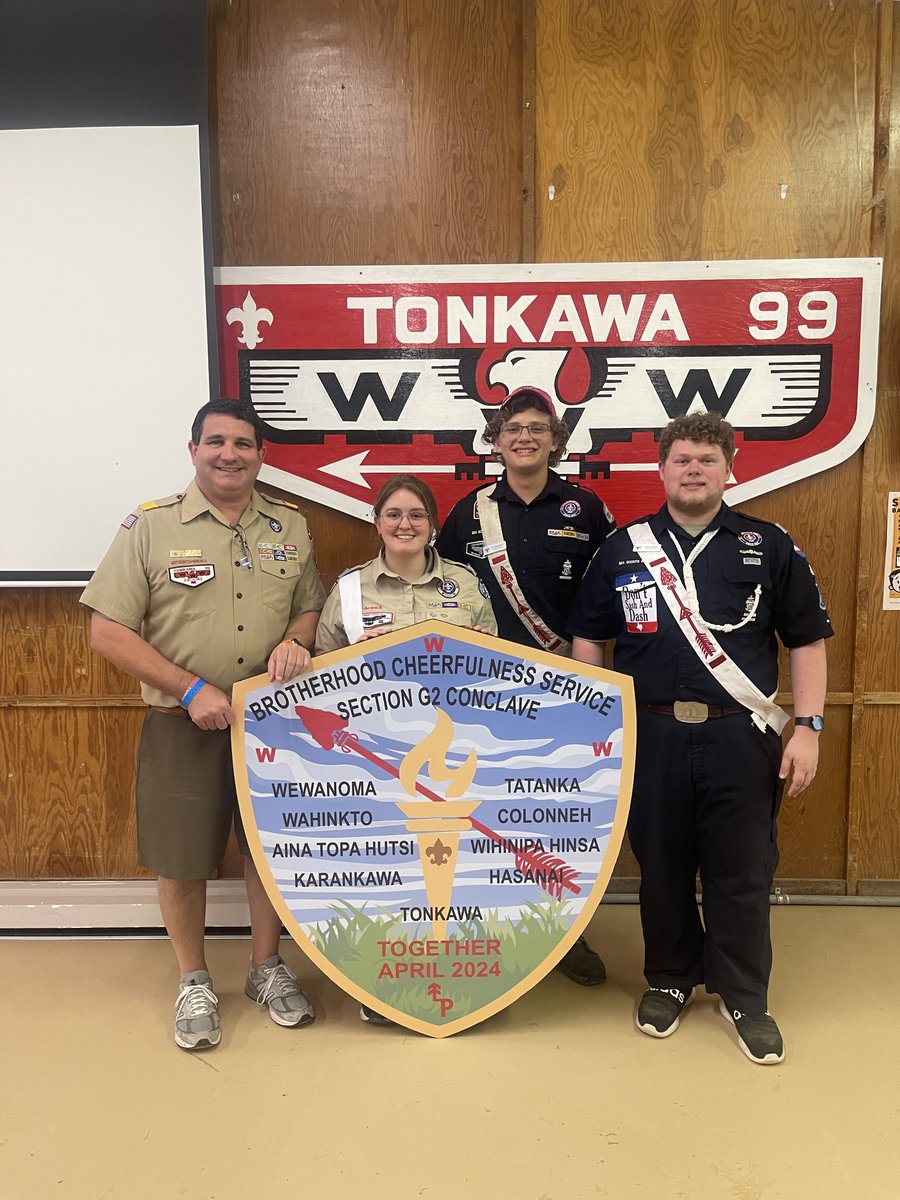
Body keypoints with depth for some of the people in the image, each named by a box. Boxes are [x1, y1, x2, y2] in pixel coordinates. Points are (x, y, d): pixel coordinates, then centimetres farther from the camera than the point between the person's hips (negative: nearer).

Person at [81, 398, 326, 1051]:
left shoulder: (290, 527, 4)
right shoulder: (151, 526, -7)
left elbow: (313, 607, 13)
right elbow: (109, 632, -9)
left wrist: (294, 642, -11)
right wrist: (192, 689, -15)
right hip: (184, 725, -2)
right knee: (182, 857, 9)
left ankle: (267, 966, 37)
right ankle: (194, 981, 33)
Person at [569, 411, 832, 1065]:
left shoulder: (770, 547, 2)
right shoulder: (623, 548, 4)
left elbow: (808, 642, 4)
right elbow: (586, 640, 8)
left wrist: (808, 727, -4)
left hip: (739, 736, -1)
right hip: (651, 733, 1)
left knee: (742, 871, 8)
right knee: (661, 865, 13)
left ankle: (745, 997, 29)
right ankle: (671, 979, 34)